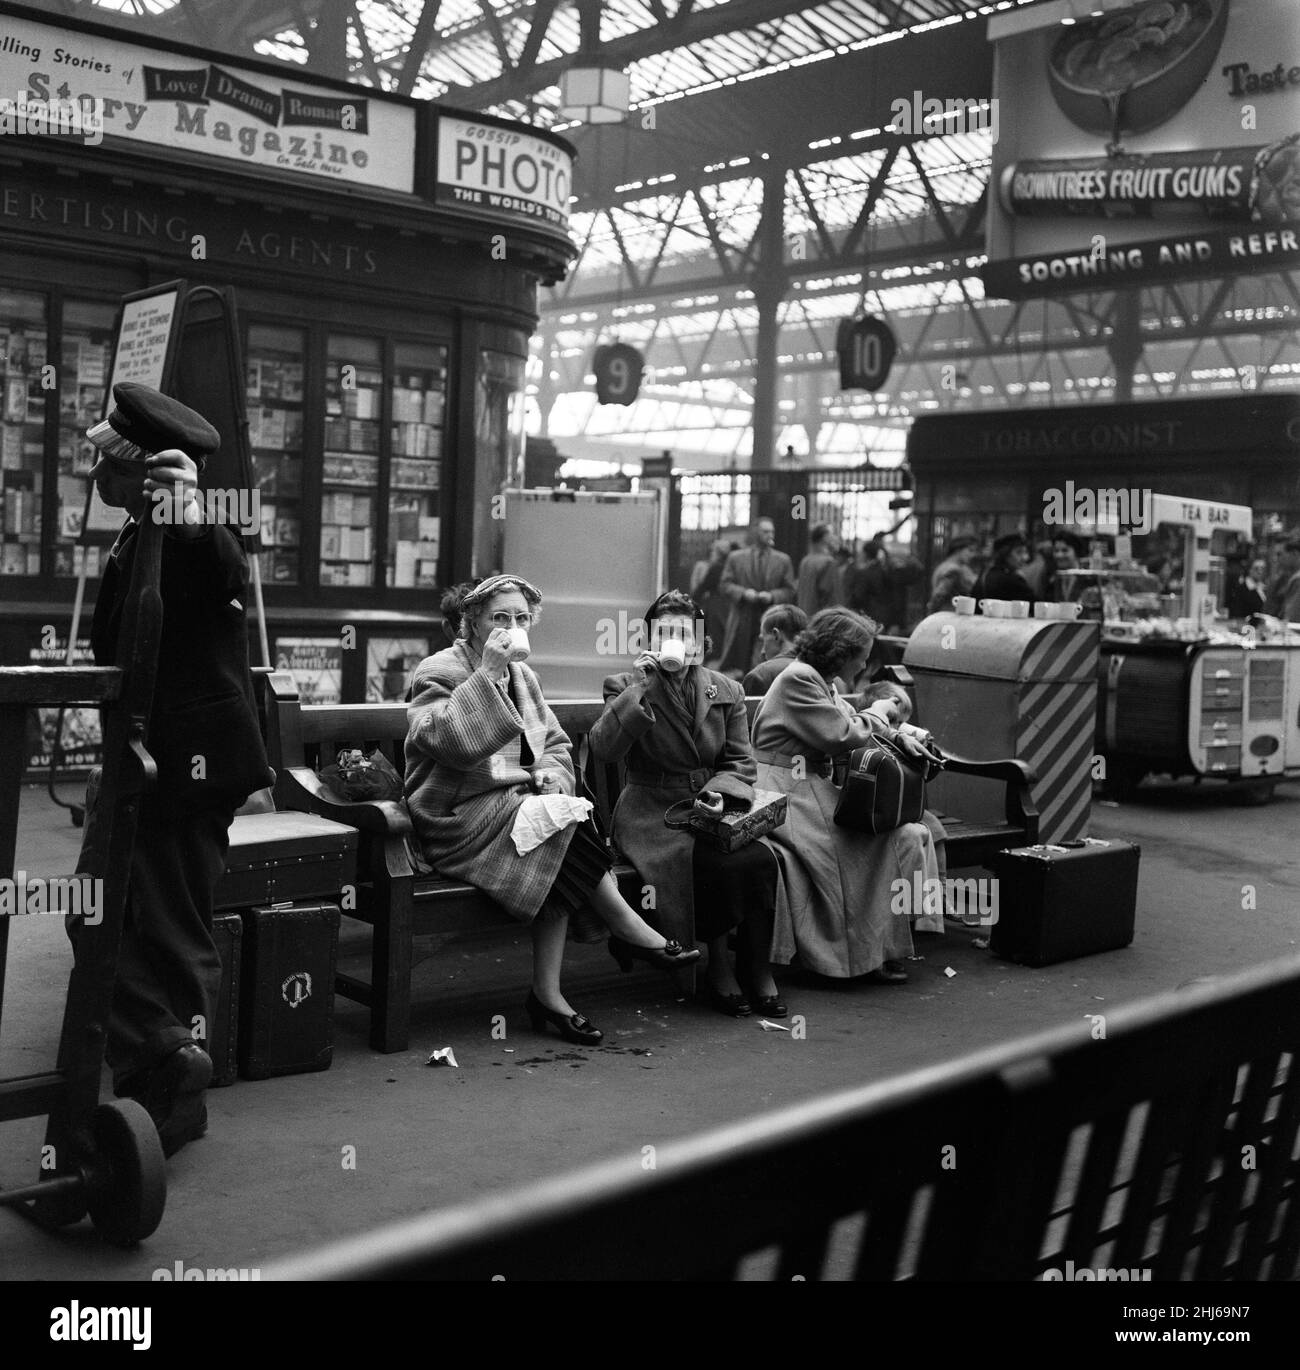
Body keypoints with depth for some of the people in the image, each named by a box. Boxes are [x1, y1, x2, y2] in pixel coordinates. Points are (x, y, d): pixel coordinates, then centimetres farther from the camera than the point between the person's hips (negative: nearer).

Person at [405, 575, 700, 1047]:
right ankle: (630, 930, -17)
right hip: (459, 818, -6)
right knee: (559, 820, -30)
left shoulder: (523, 676, 18)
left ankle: (548, 995, -24)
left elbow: (555, 743, 23)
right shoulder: (440, 672, -5)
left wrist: (552, 772, -1)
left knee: (559, 859, -27)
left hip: (516, 804, 6)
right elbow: (452, 741, -24)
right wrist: (488, 672, -25)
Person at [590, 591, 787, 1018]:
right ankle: (718, 966, -10)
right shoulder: (624, 686, 3)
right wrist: (639, 690, -19)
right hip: (653, 814, -3)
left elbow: (740, 763, 11)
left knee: (762, 858, -27)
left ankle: (759, 968, -9)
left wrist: (719, 793, -10)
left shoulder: (727, 691, 12)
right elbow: (603, 749, -13)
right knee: (719, 864, -31)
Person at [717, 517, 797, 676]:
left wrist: (772, 596, -11)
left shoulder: (783, 561, 10)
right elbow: (725, 585, 6)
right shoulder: (735, 558, 9)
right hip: (741, 619, 0)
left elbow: (789, 590, 8)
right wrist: (743, 592, -12)